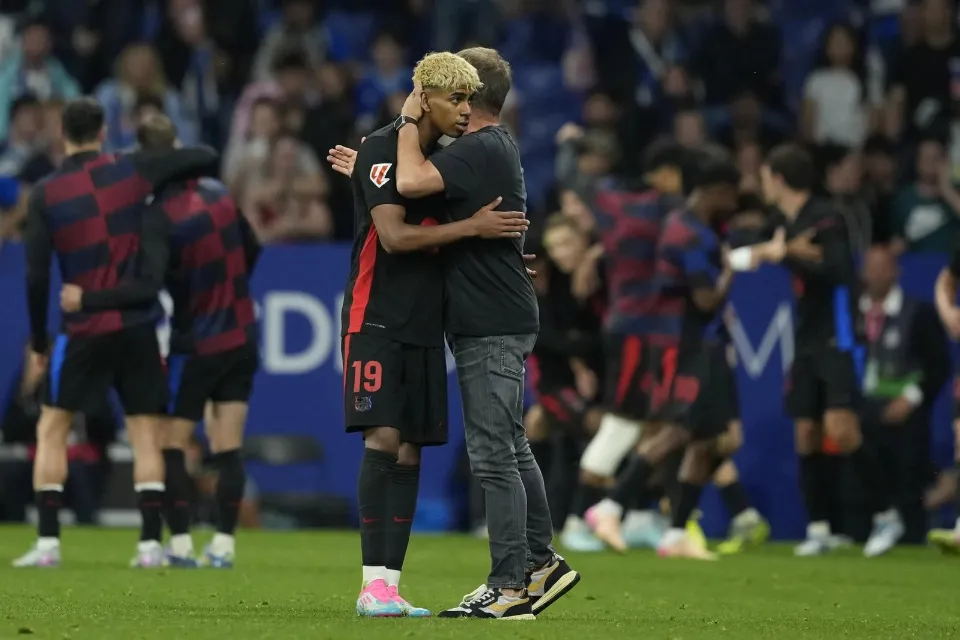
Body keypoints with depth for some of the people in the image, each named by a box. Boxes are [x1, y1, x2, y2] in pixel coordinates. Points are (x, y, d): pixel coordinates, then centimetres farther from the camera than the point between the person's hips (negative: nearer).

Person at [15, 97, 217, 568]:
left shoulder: (45, 194, -4)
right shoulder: (130, 172, -2)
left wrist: (37, 340, 5)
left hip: (84, 330, -1)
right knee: (146, 434, 7)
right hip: (138, 324, 1)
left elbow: (37, 275, -6)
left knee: (52, 430, 10)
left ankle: (47, 542, 2)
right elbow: (204, 158, 2)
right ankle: (150, 543, 0)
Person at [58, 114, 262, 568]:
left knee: (170, 444, 6)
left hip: (196, 344, -5)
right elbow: (251, 252, 13)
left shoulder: (158, 216, -20)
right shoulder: (217, 193, 0)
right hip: (242, 338, 5)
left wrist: (86, 300, -23)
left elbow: (147, 287, -30)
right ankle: (223, 544, 4)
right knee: (228, 447, 5)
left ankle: (180, 544, 1)